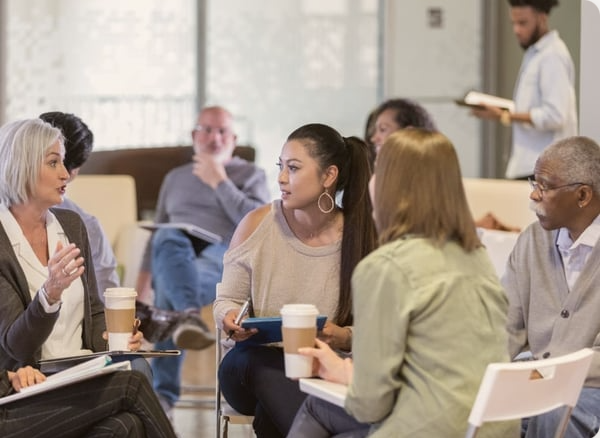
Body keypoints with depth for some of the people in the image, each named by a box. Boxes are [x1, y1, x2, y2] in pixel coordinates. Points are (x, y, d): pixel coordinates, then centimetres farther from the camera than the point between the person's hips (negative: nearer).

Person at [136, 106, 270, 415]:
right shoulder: (175, 178, 31)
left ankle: (164, 392, -53)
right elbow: (157, 233, 31)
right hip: (176, 259, 2)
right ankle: (190, 317, -68)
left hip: (223, 257, -2)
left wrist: (219, 182, 1)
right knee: (168, 238, -40)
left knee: (170, 289, -40)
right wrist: (141, 285, 16)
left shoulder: (251, 175, 19)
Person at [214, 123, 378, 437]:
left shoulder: (361, 236, -3)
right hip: (256, 364, 2)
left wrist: (344, 338, -21)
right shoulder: (256, 225, -2)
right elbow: (226, 300, 6)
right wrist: (230, 317, -16)